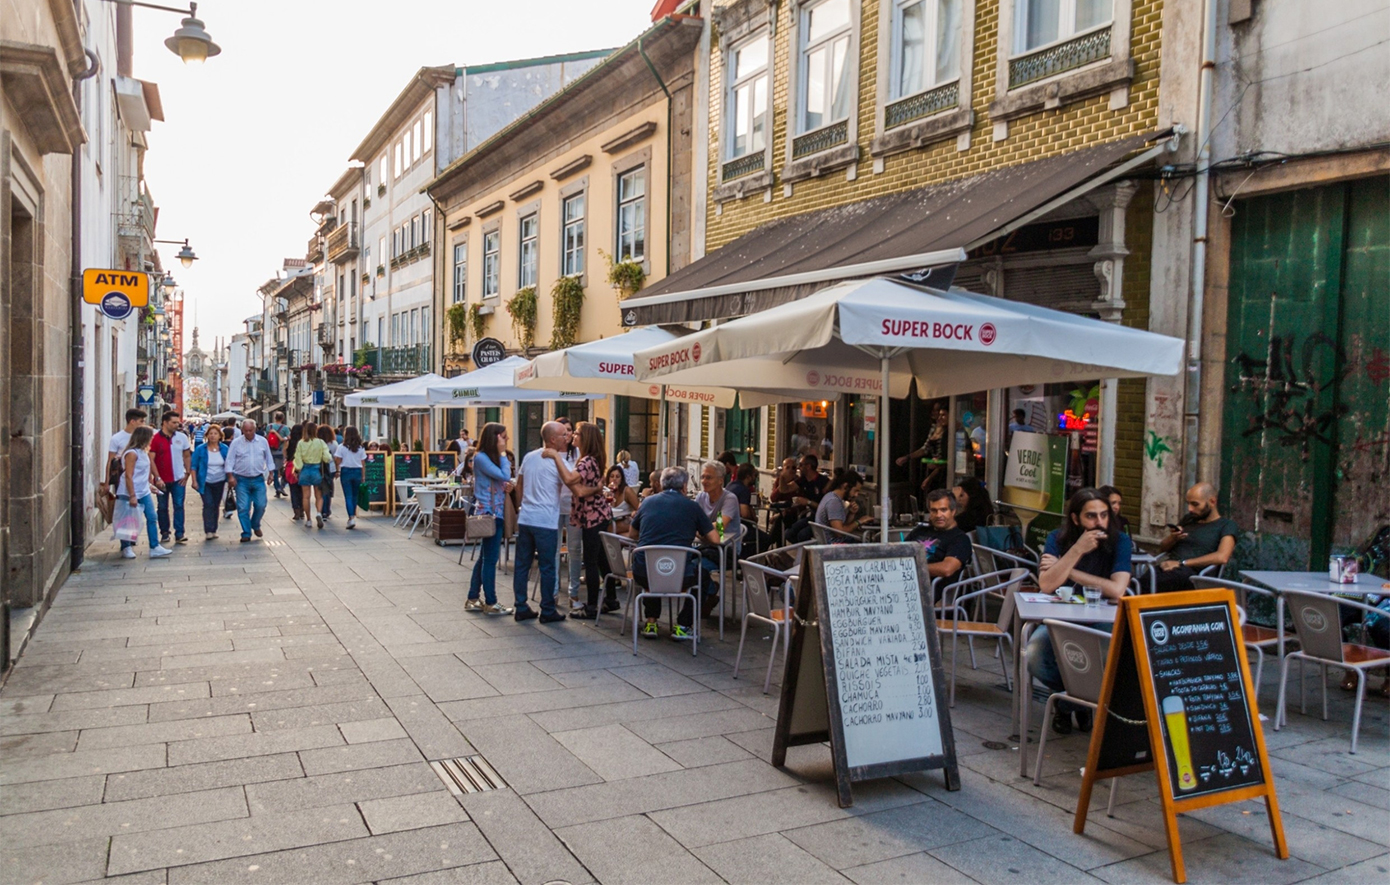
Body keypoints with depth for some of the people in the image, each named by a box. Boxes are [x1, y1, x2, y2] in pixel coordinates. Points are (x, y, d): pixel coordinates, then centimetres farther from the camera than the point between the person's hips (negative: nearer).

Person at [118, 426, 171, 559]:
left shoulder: (144, 452, 8)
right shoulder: (132, 453, -18)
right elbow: (128, 476, -22)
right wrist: (132, 496, -25)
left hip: (144, 492, 8)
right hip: (132, 493, -8)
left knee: (152, 518, 3)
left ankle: (155, 547, 5)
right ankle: (126, 548, 18)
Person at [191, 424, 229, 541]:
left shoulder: (225, 449, 0)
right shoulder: (200, 449, -5)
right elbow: (194, 466, -1)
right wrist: (194, 481, -7)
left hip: (219, 482, 3)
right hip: (205, 482, -3)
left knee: (216, 506, 7)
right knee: (208, 505, -13)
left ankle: (213, 530, 17)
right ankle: (208, 531, -14)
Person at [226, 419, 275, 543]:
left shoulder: (263, 441, 3)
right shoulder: (236, 443, -3)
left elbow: (269, 458, 12)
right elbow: (230, 461, -3)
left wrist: (271, 473, 10)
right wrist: (230, 477, -10)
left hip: (258, 479, 1)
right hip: (242, 480, -1)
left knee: (260, 505, 0)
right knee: (243, 508, -2)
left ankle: (255, 525, 27)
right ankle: (246, 534, 7)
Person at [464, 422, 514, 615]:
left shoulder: (491, 457, 15)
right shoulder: (481, 457, -14)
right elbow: (505, 475, -21)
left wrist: (507, 486, -2)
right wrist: (502, 453, -13)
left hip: (495, 512, 10)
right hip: (489, 514, -10)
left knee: (484, 558, 13)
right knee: (490, 559, -3)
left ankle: (473, 599, 20)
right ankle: (490, 603, 4)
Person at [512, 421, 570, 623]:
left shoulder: (529, 457, 9)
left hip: (525, 519, 6)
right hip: (546, 522, -6)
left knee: (522, 564, 10)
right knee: (547, 567, 2)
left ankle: (521, 608, 16)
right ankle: (548, 611, 9)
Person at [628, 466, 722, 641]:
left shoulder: (648, 502, 12)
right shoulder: (691, 506, 5)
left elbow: (632, 533, 25)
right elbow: (714, 539, 5)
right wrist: (695, 534, 25)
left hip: (642, 574, 3)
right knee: (702, 574, 28)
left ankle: (650, 623, 31)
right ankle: (682, 626, 20)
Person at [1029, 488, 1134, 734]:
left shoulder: (1120, 541, -7)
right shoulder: (1058, 539, -4)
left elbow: (1117, 590, -22)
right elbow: (1046, 585, -20)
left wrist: (1068, 572, -15)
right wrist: (1077, 550, -26)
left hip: (1103, 621, -1)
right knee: (1034, 655, -28)